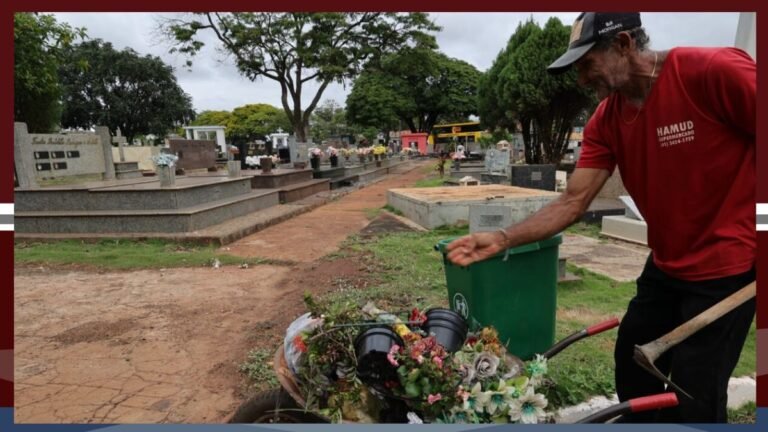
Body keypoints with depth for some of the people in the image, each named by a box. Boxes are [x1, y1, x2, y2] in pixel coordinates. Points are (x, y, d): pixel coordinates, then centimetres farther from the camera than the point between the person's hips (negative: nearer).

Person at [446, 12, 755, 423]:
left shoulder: (715, 71, -22)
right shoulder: (605, 120, -3)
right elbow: (573, 202, -7)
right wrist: (502, 238, -17)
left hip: (726, 266, -6)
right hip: (665, 266, 7)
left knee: (694, 401, 3)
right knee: (631, 370, 19)